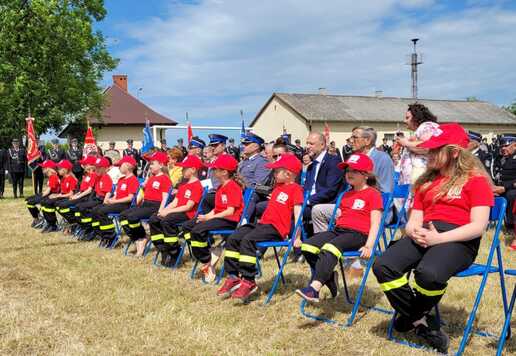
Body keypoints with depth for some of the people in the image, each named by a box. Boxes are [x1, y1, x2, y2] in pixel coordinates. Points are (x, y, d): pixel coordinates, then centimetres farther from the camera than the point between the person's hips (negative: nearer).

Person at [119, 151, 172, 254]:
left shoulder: (165, 178, -5)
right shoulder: (150, 178, 22)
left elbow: (165, 198, -12)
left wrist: (159, 213, -21)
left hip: (155, 206, -9)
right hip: (144, 204, 9)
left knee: (132, 217, -27)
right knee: (123, 215, -8)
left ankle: (142, 238, -4)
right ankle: (138, 240, -9)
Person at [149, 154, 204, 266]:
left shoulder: (197, 185, -9)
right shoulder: (183, 184, 21)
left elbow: (188, 206, -16)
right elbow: (174, 202, 17)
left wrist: (168, 211, -17)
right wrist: (163, 210, -2)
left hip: (188, 214, -9)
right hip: (177, 211, 9)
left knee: (166, 221, -32)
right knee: (153, 219, -5)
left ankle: (174, 254, -19)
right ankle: (164, 251, -3)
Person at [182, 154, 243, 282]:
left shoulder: (233, 187, -13)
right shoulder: (220, 187, 19)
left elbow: (230, 211, -20)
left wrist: (210, 217, -19)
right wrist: (206, 216, 0)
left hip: (230, 220, -11)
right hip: (218, 217, 11)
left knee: (198, 230, -27)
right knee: (187, 225, 3)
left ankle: (207, 263, -13)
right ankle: (208, 254, -5)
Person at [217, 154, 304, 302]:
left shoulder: (296, 189, -5)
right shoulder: (278, 186, 24)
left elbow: (298, 213, -13)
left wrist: (296, 237, -19)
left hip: (277, 228, -9)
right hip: (263, 223, 9)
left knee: (248, 240, -30)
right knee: (232, 238, -5)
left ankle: (248, 282, -25)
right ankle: (233, 277, -2)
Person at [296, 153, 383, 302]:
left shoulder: (373, 194, 4)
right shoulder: (346, 195, 30)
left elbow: (375, 223, -6)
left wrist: (369, 246, -19)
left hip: (358, 234, -7)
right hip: (338, 230, 8)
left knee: (329, 248, -36)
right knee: (307, 245, -16)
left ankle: (314, 288, -47)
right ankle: (329, 277, -5)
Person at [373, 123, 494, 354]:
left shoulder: (476, 179, 4)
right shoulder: (427, 181, 23)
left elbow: (478, 227, -7)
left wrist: (438, 238, -19)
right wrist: (414, 231, -6)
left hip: (458, 239, -6)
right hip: (424, 235, 6)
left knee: (429, 273, -38)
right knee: (383, 266, -23)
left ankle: (411, 316, -3)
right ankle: (423, 324, -10)